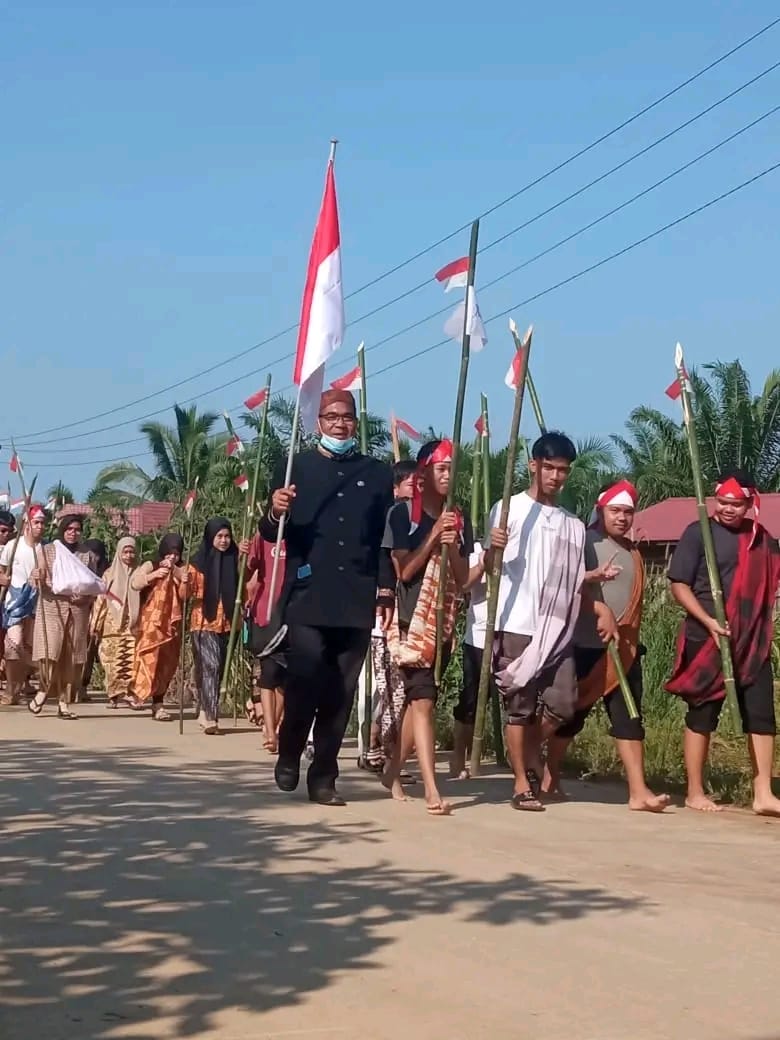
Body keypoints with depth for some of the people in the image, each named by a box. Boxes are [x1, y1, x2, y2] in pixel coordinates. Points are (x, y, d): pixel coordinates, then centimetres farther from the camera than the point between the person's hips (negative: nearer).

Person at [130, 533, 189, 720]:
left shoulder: (180, 571, 11)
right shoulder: (151, 566, 3)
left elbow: (184, 596, 2)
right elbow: (134, 583, -11)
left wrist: (183, 580, -16)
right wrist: (153, 575, -23)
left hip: (172, 624, 4)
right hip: (151, 622, -3)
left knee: (167, 663, 1)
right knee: (150, 657, -19)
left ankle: (157, 702, 5)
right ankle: (140, 693, -16)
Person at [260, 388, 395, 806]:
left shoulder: (378, 474, 14)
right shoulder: (295, 467, 10)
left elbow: (387, 539, 11)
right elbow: (270, 533, 8)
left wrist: (386, 592, 3)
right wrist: (275, 513, -14)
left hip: (357, 601, 2)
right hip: (307, 597, -2)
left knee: (341, 692, 1)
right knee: (305, 678, -14)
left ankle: (323, 777, 9)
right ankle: (288, 756, 10)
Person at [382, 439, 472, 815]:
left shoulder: (459, 520, 10)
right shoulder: (404, 514, -4)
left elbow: (463, 578, 6)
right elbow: (405, 571, -9)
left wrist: (452, 546, -11)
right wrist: (433, 538, -16)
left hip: (444, 622, 5)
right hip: (411, 622, -5)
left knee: (416, 699, 12)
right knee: (423, 699, -14)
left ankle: (392, 771, 27)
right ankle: (432, 790, -19)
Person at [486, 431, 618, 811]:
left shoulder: (573, 524, 16)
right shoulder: (509, 509, 1)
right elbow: (489, 567, -3)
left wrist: (602, 609, 3)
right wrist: (493, 549, -26)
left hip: (558, 630, 5)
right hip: (517, 627, -5)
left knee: (562, 704, -1)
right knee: (520, 706, -2)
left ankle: (530, 753, 25)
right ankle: (522, 783, 8)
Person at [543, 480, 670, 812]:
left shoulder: (633, 551, 17)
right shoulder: (585, 541, -5)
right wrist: (594, 575, -33)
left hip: (624, 646, 6)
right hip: (586, 644, -6)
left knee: (629, 716, -2)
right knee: (572, 713, 3)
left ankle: (638, 791, -6)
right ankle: (550, 779, 19)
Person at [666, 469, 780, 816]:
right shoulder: (698, 533, -5)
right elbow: (679, 585, -9)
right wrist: (709, 622, -19)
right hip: (707, 640, -4)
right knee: (702, 715, 3)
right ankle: (695, 793, 12)